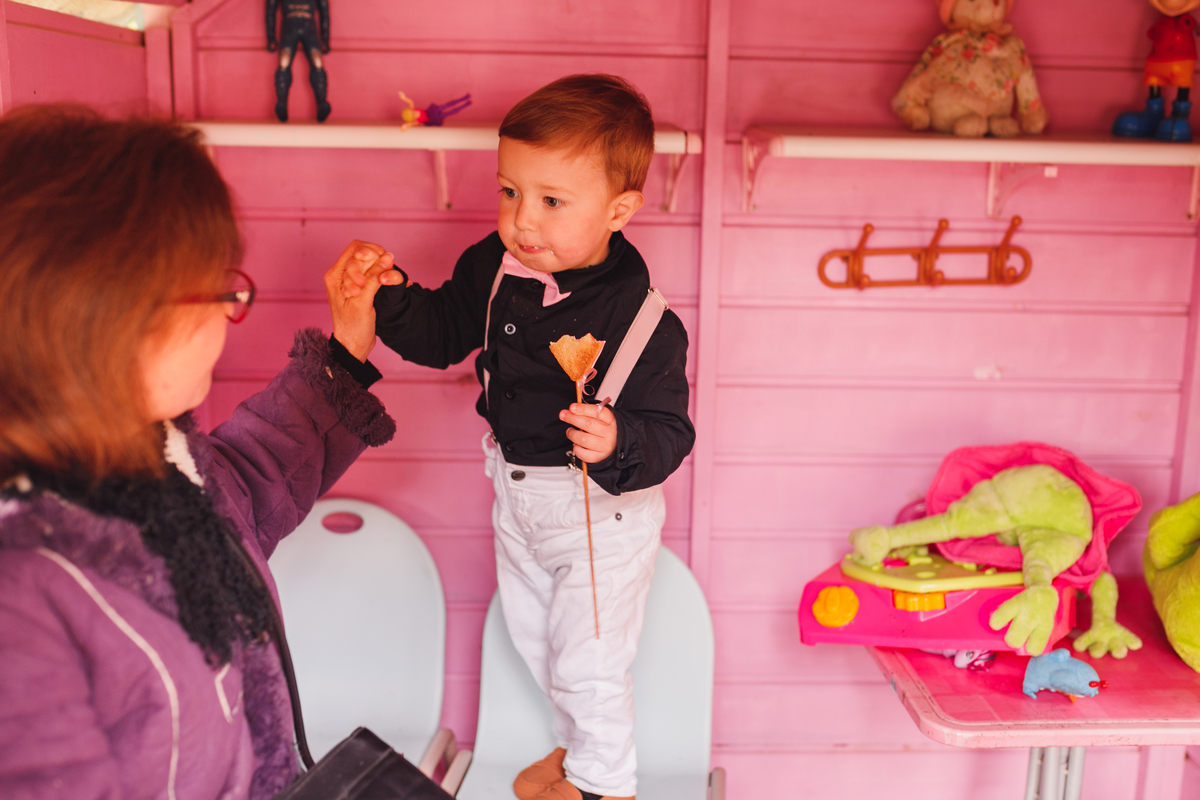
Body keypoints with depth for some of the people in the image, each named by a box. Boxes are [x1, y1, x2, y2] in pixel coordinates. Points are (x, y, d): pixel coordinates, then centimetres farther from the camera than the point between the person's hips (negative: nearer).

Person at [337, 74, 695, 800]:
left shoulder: (639, 320, -29)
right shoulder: (492, 268, -10)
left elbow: (668, 432, -28)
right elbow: (441, 334, 3)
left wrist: (617, 444, -48)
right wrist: (390, 296, -14)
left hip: (602, 509, -7)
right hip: (517, 491, 8)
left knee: (587, 660, 9)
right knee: (533, 638, 26)